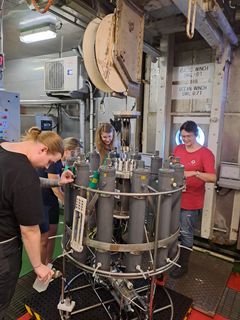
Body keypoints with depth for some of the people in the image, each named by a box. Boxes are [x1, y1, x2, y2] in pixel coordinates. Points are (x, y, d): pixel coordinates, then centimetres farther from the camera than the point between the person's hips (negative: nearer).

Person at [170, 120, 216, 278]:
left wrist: (195, 173, -32)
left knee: (186, 233, 7)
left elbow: (213, 177, -19)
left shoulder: (205, 153, -11)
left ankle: (183, 265, 24)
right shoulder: (178, 149, 6)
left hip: (191, 202, -5)